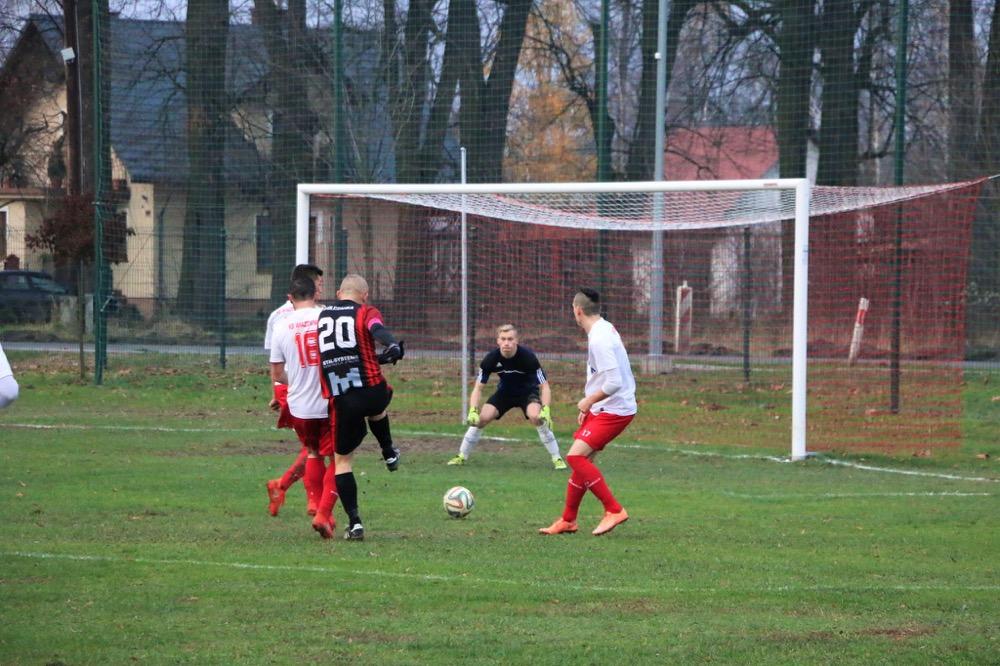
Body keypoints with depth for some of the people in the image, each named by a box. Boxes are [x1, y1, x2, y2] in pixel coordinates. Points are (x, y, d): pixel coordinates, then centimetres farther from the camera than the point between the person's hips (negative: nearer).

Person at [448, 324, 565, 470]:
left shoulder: (528, 356, -30)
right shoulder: (491, 359, -24)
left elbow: (544, 386, -25)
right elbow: (478, 387, -15)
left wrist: (545, 411, -39)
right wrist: (473, 411, -29)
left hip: (528, 391, -3)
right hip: (505, 391, 3)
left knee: (536, 417, -31)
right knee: (482, 418, -14)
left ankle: (557, 459, -17)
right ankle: (461, 457, 6)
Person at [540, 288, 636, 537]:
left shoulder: (599, 339, -21)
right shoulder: (605, 329, 11)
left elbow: (614, 383, -28)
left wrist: (588, 401, -13)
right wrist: (589, 405, 20)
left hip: (614, 410, -10)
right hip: (603, 409, 10)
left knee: (576, 456, -18)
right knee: (582, 458, 14)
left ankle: (614, 510, -15)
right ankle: (568, 521, 23)